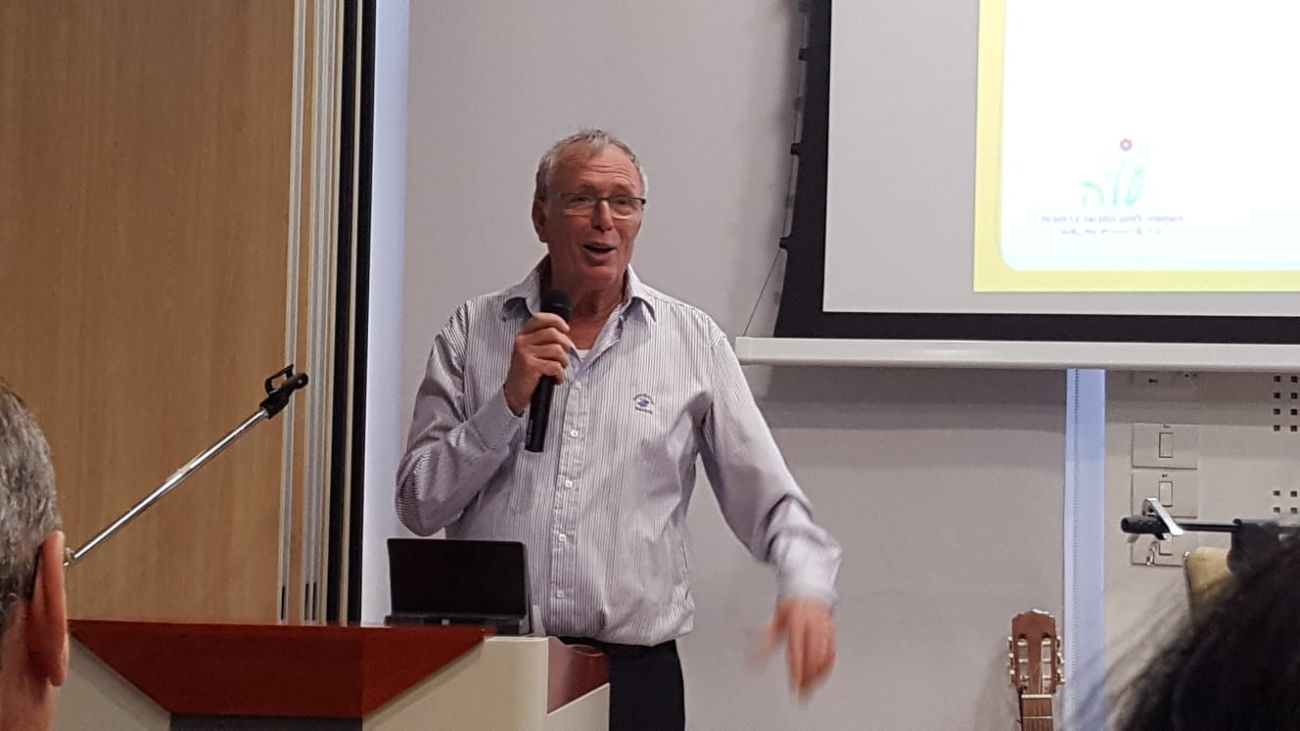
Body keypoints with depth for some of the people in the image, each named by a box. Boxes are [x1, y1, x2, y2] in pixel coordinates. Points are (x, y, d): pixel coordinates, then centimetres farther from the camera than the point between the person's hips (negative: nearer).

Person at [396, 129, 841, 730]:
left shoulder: (693, 342, 6)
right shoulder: (472, 332, 6)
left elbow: (769, 502, 4)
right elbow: (418, 506, 2)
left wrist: (806, 587, -16)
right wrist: (510, 402, -9)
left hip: (633, 674, 0)